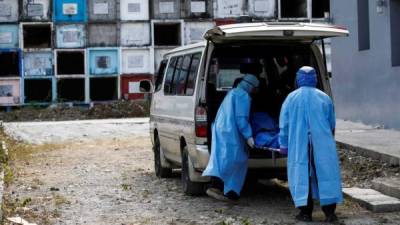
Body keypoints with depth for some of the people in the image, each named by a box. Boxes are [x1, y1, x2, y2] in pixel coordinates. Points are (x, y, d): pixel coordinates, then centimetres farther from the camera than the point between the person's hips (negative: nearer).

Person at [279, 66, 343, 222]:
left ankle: (306, 212, 6)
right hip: (322, 145, 0)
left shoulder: (291, 98, 2)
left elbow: (284, 125, 6)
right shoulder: (324, 98, 3)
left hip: (299, 146, 0)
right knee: (326, 174, 3)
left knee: (302, 175, 6)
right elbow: (332, 124, 12)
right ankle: (329, 212, 0)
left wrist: (284, 145, 15)